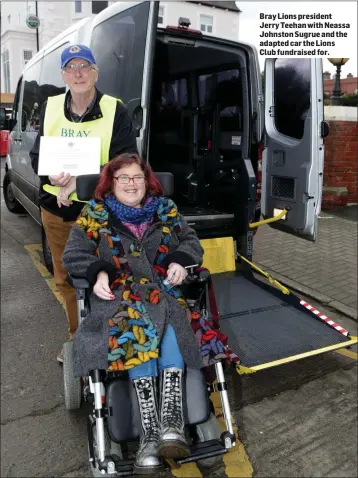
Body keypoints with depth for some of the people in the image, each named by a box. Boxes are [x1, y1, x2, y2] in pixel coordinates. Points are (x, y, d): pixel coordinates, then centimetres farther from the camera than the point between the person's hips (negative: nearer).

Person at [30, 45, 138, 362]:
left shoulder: (115, 111, -8)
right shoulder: (50, 108, 5)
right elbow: (36, 156, 7)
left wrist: (80, 179, -23)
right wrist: (52, 175, -16)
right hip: (56, 211, 5)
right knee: (66, 279, 17)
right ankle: (77, 336, 39)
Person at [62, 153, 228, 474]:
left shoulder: (165, 209, 20)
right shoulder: (95, 213, 16)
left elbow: (192, 243, 16)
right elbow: (73, 255, 9)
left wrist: (180, 261, -7)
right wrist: (98, 273, -12)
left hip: (165, 291, 2)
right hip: (119, 294, -2)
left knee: (171, 324, -34)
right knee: (139, 326, -36)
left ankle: (171, 419, -43)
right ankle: (151, 430, -41)